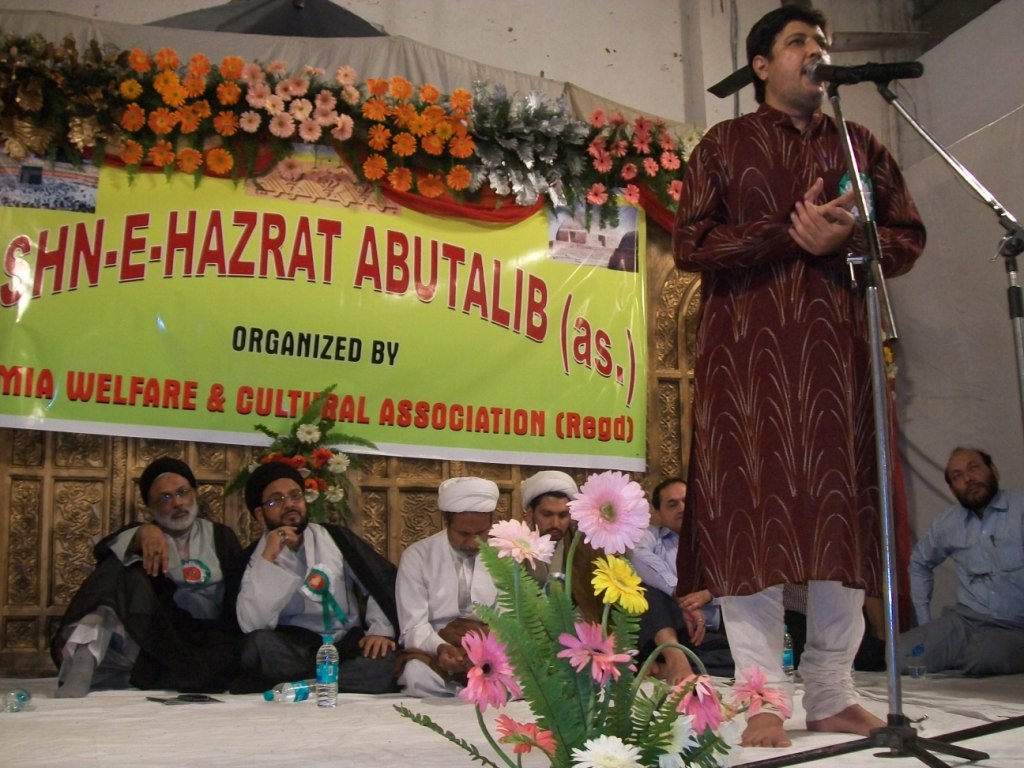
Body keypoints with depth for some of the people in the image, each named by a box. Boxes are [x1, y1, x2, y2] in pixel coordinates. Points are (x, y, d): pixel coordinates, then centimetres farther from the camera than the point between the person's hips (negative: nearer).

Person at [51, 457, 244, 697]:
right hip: (154, 634, 0)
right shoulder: (138, 535, 16)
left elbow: (239, 598, 7)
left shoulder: (222, 537, 18)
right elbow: (104, 551, -7)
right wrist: (140, 534, -27)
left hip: (210, 638, 0)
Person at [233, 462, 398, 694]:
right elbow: (253, 626, -15)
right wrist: (268, 559, -18)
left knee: (384, 661, -30)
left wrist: (381, 630, -10)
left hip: (348, 645, 2)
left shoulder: (335, 538, 8)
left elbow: (382, 582, 7)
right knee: (260, 644, -34)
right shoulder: (254, 558, 1)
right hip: (293, 650, -2)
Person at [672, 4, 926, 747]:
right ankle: (763, 698, 0)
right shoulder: (724, 145, 9)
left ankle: (833, 693, 10)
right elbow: (690, 244, -1)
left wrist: (846, 240, -9)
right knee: (752, 511, -6)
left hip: (837, 349, 3)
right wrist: (790, 232, -11)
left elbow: (909, 237, 12)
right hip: (747, 350, -3)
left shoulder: (861, 145, 18)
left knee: (839, 512, 1)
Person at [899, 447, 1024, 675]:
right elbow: (920, 563, 30)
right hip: (966, 620, 4)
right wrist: (924, 621, 21)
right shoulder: (946, 523, 11)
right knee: (902, 657, -20)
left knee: (984, 658, -36)